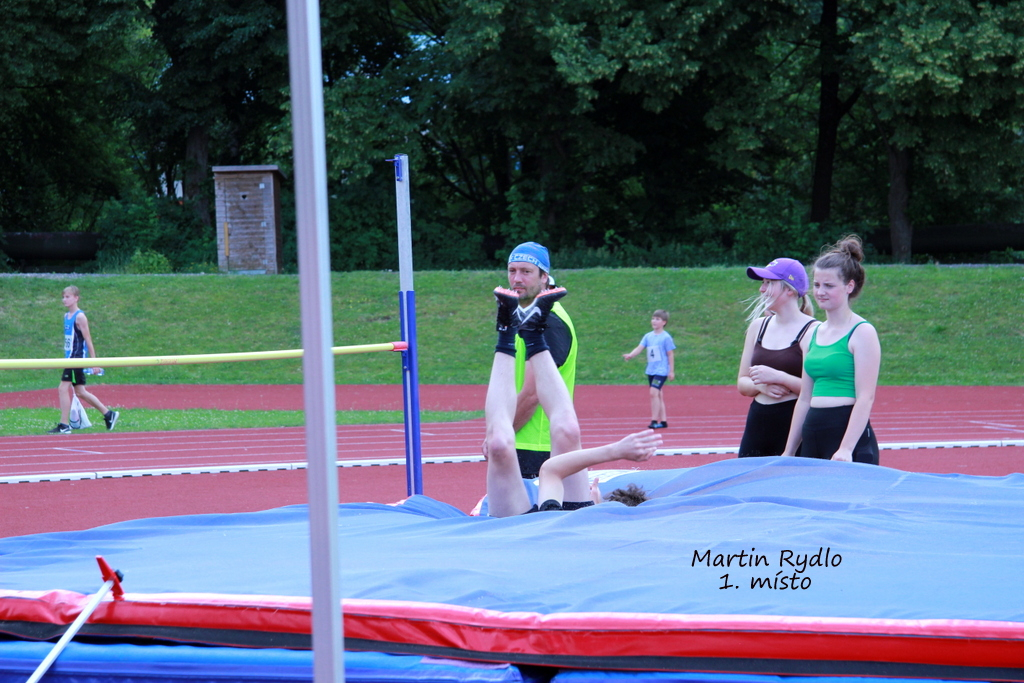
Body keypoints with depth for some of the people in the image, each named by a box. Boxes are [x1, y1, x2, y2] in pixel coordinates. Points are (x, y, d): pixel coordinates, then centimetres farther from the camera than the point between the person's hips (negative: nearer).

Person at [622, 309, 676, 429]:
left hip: (661, 370, -7)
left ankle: (654, 421, -15)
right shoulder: (648, 336, 8)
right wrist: (630, 355, -19)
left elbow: (670, 354, -5)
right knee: (657, 394, 11)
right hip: (651, 370, 7)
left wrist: (672, 371, -3)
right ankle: (663, 421, 18)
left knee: (654, 392, -18)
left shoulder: (666, 337, -8)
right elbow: (639, 348, 0)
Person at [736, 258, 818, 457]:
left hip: (794, 426, -6)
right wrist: (761, 386, -5)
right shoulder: (758, 326, 13)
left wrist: (777, 377, -19)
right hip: (757, 425, 6)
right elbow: (742, 383, 16)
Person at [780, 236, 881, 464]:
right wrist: (789, 452, 18)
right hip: (813, 435, 7)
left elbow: (865, 398, -12)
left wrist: (846, 449, -21)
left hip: (849, 432, -7)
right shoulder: (815, 334, 15)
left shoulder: (862, 332, -5)